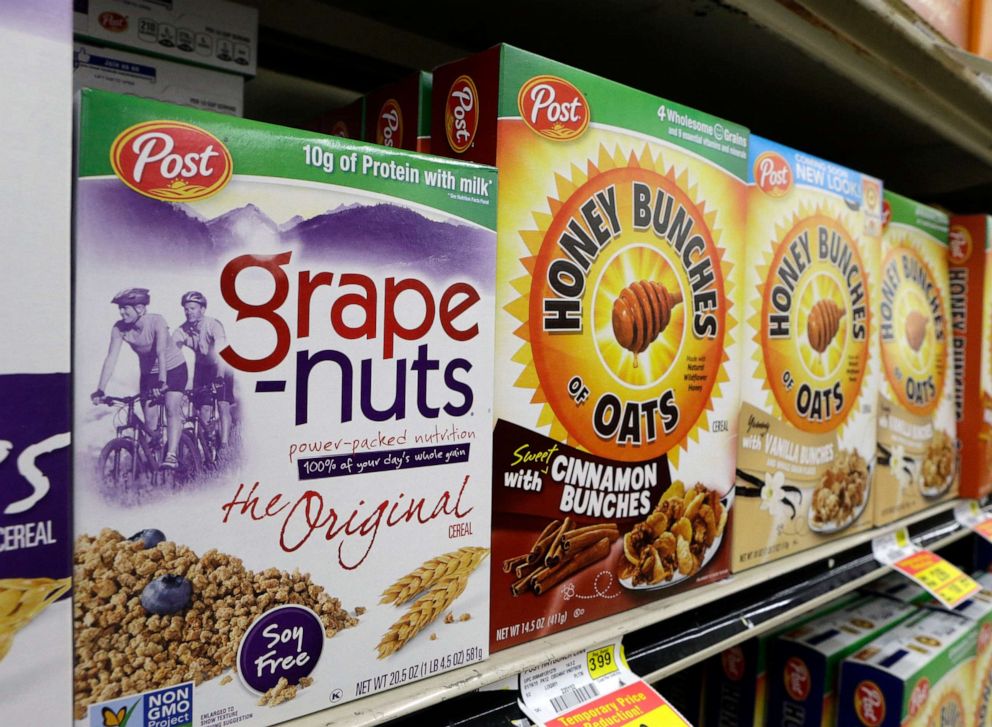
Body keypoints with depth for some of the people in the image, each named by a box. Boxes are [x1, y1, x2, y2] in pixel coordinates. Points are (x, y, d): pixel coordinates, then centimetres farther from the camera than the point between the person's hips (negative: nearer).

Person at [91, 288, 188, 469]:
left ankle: (171, 455, -29)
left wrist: (162, 382, -48)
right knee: (150, 419, -2)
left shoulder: (157, 321, -26)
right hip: (148, 373, 4)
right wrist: (100, 390, -26)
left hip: (174, 368, -4)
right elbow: (111, 358, -19)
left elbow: (161, 352, -37)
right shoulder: (119, 328, -15)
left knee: (172, 409, -22)